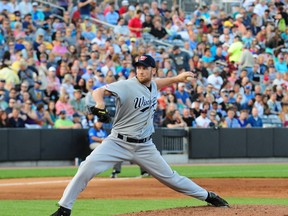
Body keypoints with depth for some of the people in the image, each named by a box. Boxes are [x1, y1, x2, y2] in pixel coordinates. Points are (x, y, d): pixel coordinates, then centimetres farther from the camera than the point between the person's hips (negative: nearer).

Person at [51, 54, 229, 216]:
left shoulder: (153, 86, 5)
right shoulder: (127, 86, -14)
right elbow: (99, 91, -27)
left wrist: (176, 79, 23)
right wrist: (99, 102, -48)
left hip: (145, 147, 4)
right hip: (118, 142, -4)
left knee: (169, 177, 10)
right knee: (87, 168, -20)